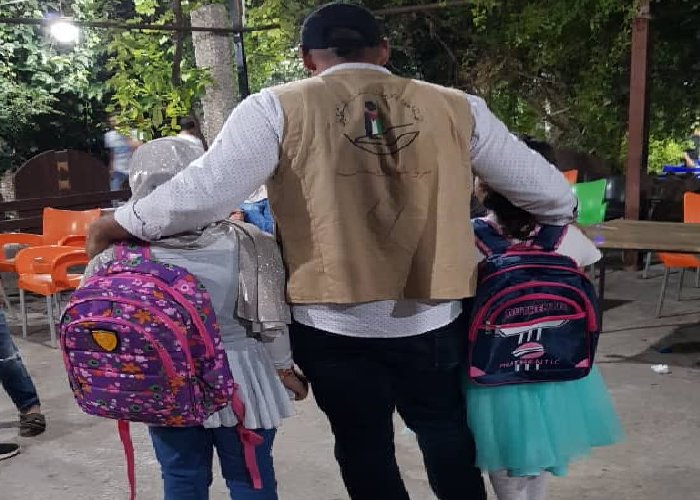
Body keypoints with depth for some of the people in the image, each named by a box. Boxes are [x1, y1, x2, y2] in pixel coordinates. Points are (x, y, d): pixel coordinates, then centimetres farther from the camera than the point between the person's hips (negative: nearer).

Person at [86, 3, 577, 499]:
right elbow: (546, 189, 5)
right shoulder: (457, 108, -1)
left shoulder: (277, 110, -8)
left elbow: (203, 193, -14)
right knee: (447, 436, 24)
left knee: (366, 447, 19)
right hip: (435, 319, 2)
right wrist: (563, 215, 28)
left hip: (336, 325, -1)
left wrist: (115, 225, 2)